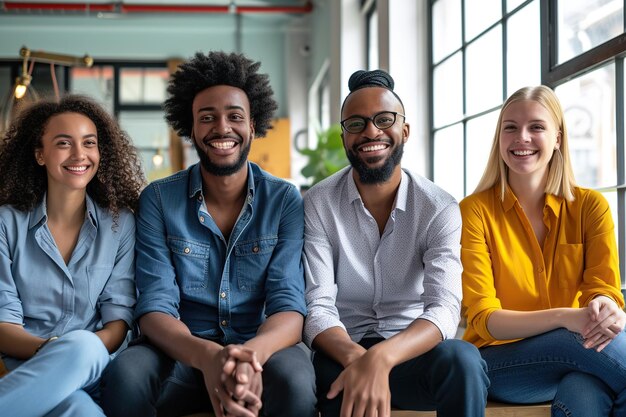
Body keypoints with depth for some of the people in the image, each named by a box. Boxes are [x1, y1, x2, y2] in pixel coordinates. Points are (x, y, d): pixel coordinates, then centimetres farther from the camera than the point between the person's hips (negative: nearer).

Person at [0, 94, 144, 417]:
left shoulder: (120, 223, 8)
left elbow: (119, 316, 4)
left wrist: (76, 353, -19)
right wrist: (51, 351, -23)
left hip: (94, 368, 2)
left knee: (82, 347, -38)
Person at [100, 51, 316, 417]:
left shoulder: (286, 202, 0)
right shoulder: (159, 200, 0)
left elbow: (289, 305, -10)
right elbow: (155, 306, -9)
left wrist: (251, 354, -35)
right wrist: (208, 356, -33)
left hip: (262, 350, 0)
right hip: (183, 355, 1)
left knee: (296, 381, -34)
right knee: (125, 375, -32)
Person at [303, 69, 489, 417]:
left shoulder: (440, 209, -6)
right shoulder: (318, 205, -5)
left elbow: (444, 309, -19)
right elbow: (318, 308, -13)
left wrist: (381, 358, -38)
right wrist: (358, 359, -35)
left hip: (411, 352, 2)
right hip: (343, 353, -1)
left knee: (462, 360, -31)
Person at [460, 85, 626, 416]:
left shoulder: (590, 206, 3)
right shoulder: (474, 211, -5)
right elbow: (483, 319, -12)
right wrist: (564, 317, -30)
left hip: (579, 353, 1)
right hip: (500, 361, -1)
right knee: (581, 339, -33)